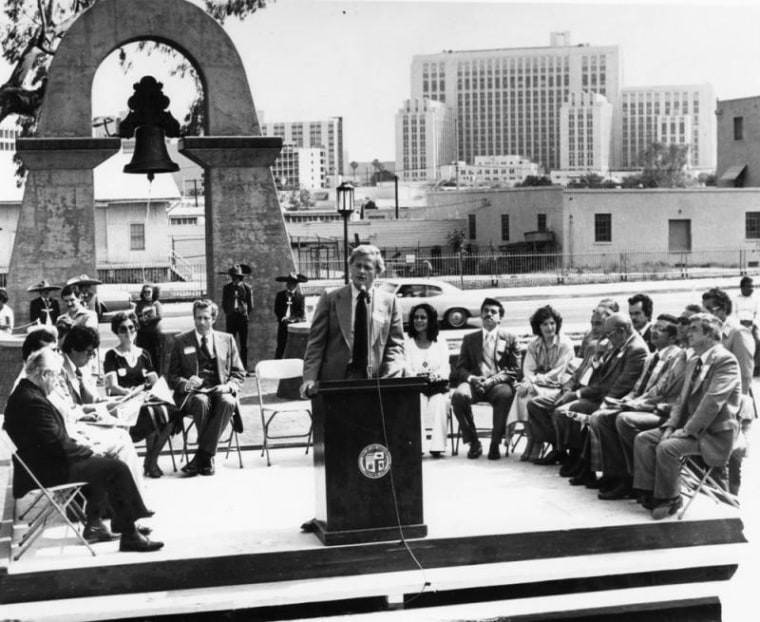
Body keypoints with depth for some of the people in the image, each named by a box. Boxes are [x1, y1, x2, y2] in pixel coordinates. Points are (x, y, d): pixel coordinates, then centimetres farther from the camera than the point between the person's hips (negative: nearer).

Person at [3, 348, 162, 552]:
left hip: (41, 463, 11)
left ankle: (94, 525, 27)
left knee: (102, 464, 25)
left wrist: (80, 447, 7)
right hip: (47, 472, -11)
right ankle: (129, 535, -7)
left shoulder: (22, 394, 9)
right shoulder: (34, 401, -24)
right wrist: (88, 452, -10)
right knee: (117, 468, -13)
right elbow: (57, 444, -25)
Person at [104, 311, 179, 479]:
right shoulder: (112, 356, 7)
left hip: (146, 400, 4)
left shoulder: (143, 355, 21)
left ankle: (151, 460, -15)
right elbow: (112, 386, -5)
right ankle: (150, 463, -17)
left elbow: (155, 381, 15)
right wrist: (128, 392, -24)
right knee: (153, 414, -35)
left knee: (170, 411, -29)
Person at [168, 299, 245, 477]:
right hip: (193, 393, -1)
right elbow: (172, 376, 9)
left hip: (219, 391, 1)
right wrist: (185, 384, -13)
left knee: (228, 402, -35)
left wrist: (229, 386, -7)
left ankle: (202, 456, -31)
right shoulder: (181, 341, 12)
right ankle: (207, 459, -27)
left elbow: (239, 373, 15)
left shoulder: (227, 340, 16)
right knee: (201, 402, -37)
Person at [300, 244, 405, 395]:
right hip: (335, 380, -1)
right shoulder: (330, 298, 6)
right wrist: (310, 378, -8)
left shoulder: (389, 301, 9)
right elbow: (316, 342, 4)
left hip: (374, 381, 1)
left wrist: (390, 377, -8)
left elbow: (395, 344, 8)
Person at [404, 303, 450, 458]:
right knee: (417, 400, -34)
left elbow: (445, 367, 4)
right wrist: (418, 376, -21)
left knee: (440, 400, -33)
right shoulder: (407, 341, 11)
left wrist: (438, 375, -19)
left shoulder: (440, 340, 14)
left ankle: (437, 446, -32)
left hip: (438, 387, 1)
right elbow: (407, 369, 0)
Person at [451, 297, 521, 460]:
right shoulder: (469, 339, 20)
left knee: (505, 394, -38)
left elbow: (514, 370, 5)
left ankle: (495, 444, -22)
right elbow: (460, 368, 15)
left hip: (498, 384, -2)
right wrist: (471, 378, -9)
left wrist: (492, 380, -12)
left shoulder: (510, 339, 14)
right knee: (459, 395, -33)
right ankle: (473, 442, -16)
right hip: (474, 383, 2)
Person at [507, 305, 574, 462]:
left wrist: (534, 380, -22)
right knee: (523, 393, -27)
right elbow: (528, 370, 0)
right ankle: (531, 439, -21)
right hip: (539, 385, 4)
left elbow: (557, 374, -13)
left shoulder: (565, 343, -6)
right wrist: (528, 381, -24)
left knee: (533, 394, -31)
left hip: (558, 387, -4)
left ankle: (537, 442, -16)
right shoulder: (534, 345, 10)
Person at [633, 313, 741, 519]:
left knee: (667, 447, -28)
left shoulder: (725, 360, -14)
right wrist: (671, 425, 0)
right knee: (643, 439, -5)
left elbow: (713, 401, -23)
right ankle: (649, 493, -3)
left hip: (715, 434, -9)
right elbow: (683, 399, 17)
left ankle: (669, 500, -10)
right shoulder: (694, 361, 16)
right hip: (690, 426, 9)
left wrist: (688, 430, -22)